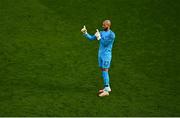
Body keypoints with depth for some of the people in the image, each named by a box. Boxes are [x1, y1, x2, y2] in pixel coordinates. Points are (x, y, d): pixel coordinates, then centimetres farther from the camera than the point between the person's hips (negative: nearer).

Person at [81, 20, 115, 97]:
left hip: (106, 55, -8)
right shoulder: (101, 33, 9)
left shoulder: (112, 35, -14)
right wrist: (85, 33, -6)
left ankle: (106, 91, -10)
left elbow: (105, 44, -19)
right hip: (100, 54, 8)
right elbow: (91, 38, 7)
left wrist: (99, 37, -19)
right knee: (103, 71, 13)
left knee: (105, 71, -10)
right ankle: (107, 87, 23)